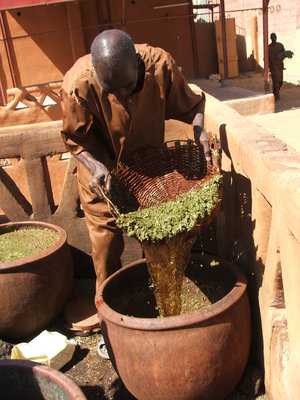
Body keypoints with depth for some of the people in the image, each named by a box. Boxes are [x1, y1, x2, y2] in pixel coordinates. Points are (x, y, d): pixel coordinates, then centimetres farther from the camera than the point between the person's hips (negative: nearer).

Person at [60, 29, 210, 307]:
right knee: (106, 237, 4)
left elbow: (189, 104, -10)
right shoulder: (77, 86, -32)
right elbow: (75, 138, -16)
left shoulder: (160, 64, -28)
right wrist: (96, 167, -32)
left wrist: (199, 129, -29)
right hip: (101, 167, -2)